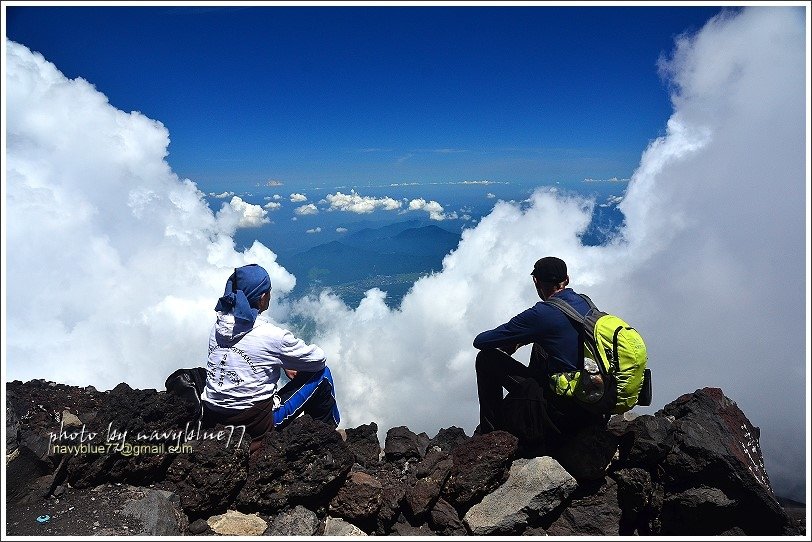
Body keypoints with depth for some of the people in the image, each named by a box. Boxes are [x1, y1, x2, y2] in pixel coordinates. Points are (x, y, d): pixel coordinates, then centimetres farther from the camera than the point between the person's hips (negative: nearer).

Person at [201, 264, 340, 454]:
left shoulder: (219, 326, -1)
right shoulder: (271, 335, -19)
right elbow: (319, 358, -6)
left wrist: (284, 365, 15)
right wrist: (289, 365, 14)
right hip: (253, 425, -7)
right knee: (321, 373, 4)